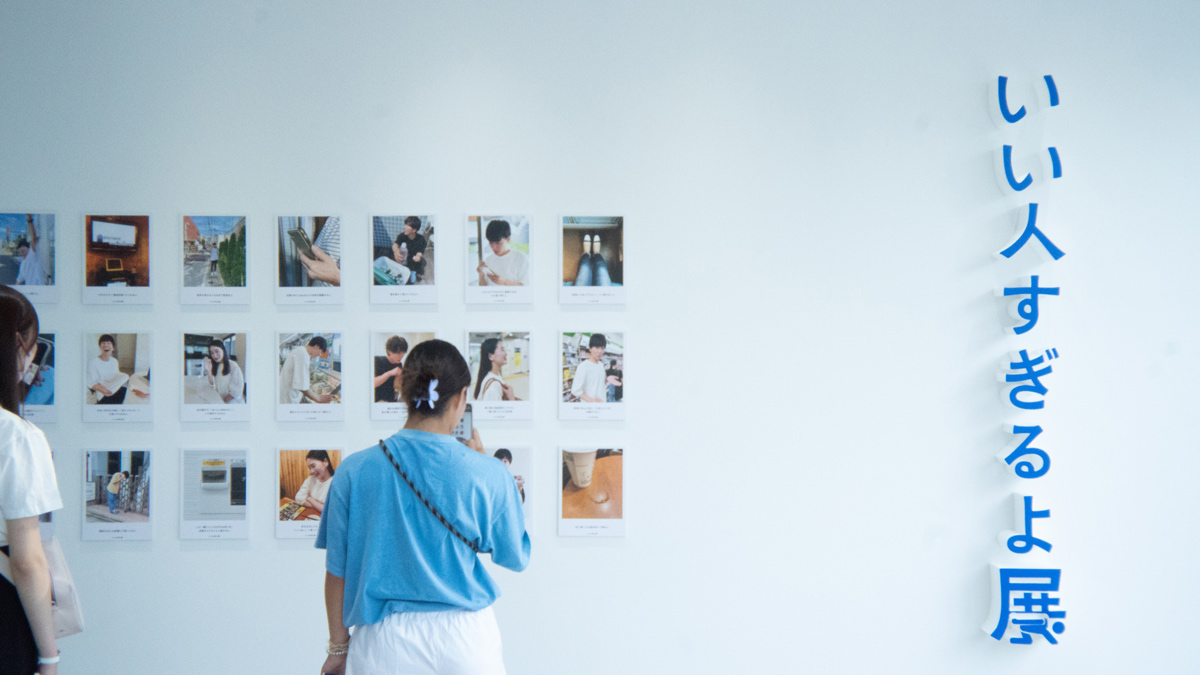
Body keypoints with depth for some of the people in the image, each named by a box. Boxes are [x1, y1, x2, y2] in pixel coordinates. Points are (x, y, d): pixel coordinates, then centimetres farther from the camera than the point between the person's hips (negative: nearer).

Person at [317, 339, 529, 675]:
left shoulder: (354, 472, -6)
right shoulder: (488, 476, -9)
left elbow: (337, 572, 0)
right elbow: (516, 557, 6)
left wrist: (338, 647, 15)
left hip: (384, 643, 1)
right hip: (466, 640, 0)